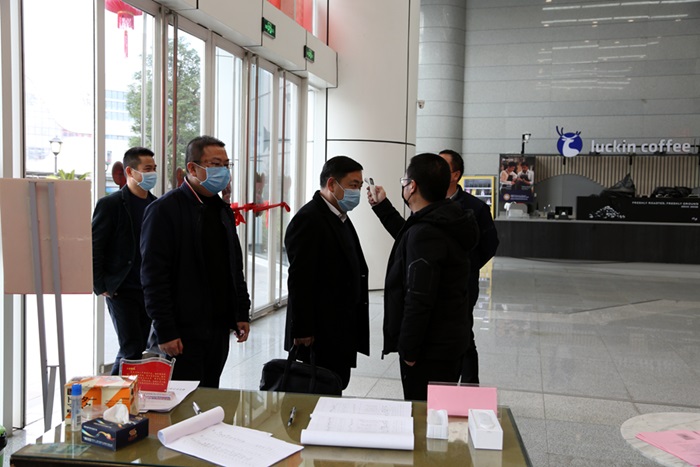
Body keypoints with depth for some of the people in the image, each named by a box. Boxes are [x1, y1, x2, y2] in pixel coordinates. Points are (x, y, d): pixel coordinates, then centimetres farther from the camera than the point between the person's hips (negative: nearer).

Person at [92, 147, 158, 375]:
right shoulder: (111, 204, -8)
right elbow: (93, 248, -8)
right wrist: (100, 287, -11)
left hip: (148, 290, 6)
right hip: (122, 291, -6)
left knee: (138, 348, 10)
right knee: (131, 348, -7)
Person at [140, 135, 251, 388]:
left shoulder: (223, 210, 13)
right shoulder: (165, 209, -10)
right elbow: (154, 275, -14)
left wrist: (242, 313, 12)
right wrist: (165, 332, -16)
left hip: (219, 327, 7)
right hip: (184, 330, -7)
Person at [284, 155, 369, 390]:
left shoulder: (340, 218, 15)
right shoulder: (308, 220, -16)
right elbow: (299, 281, -19)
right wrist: (303, 331, -19)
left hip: (341, 330, 9)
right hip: (321, 333, -9)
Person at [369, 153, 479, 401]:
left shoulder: (425, 233, -24)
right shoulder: (448, 222, 8)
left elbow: (419, 299, -27)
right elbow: (408, 239, 29)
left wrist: (408, 349, -19)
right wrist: (383, 207, 34)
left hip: (430, 349, -10)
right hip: (450, 341, 10)